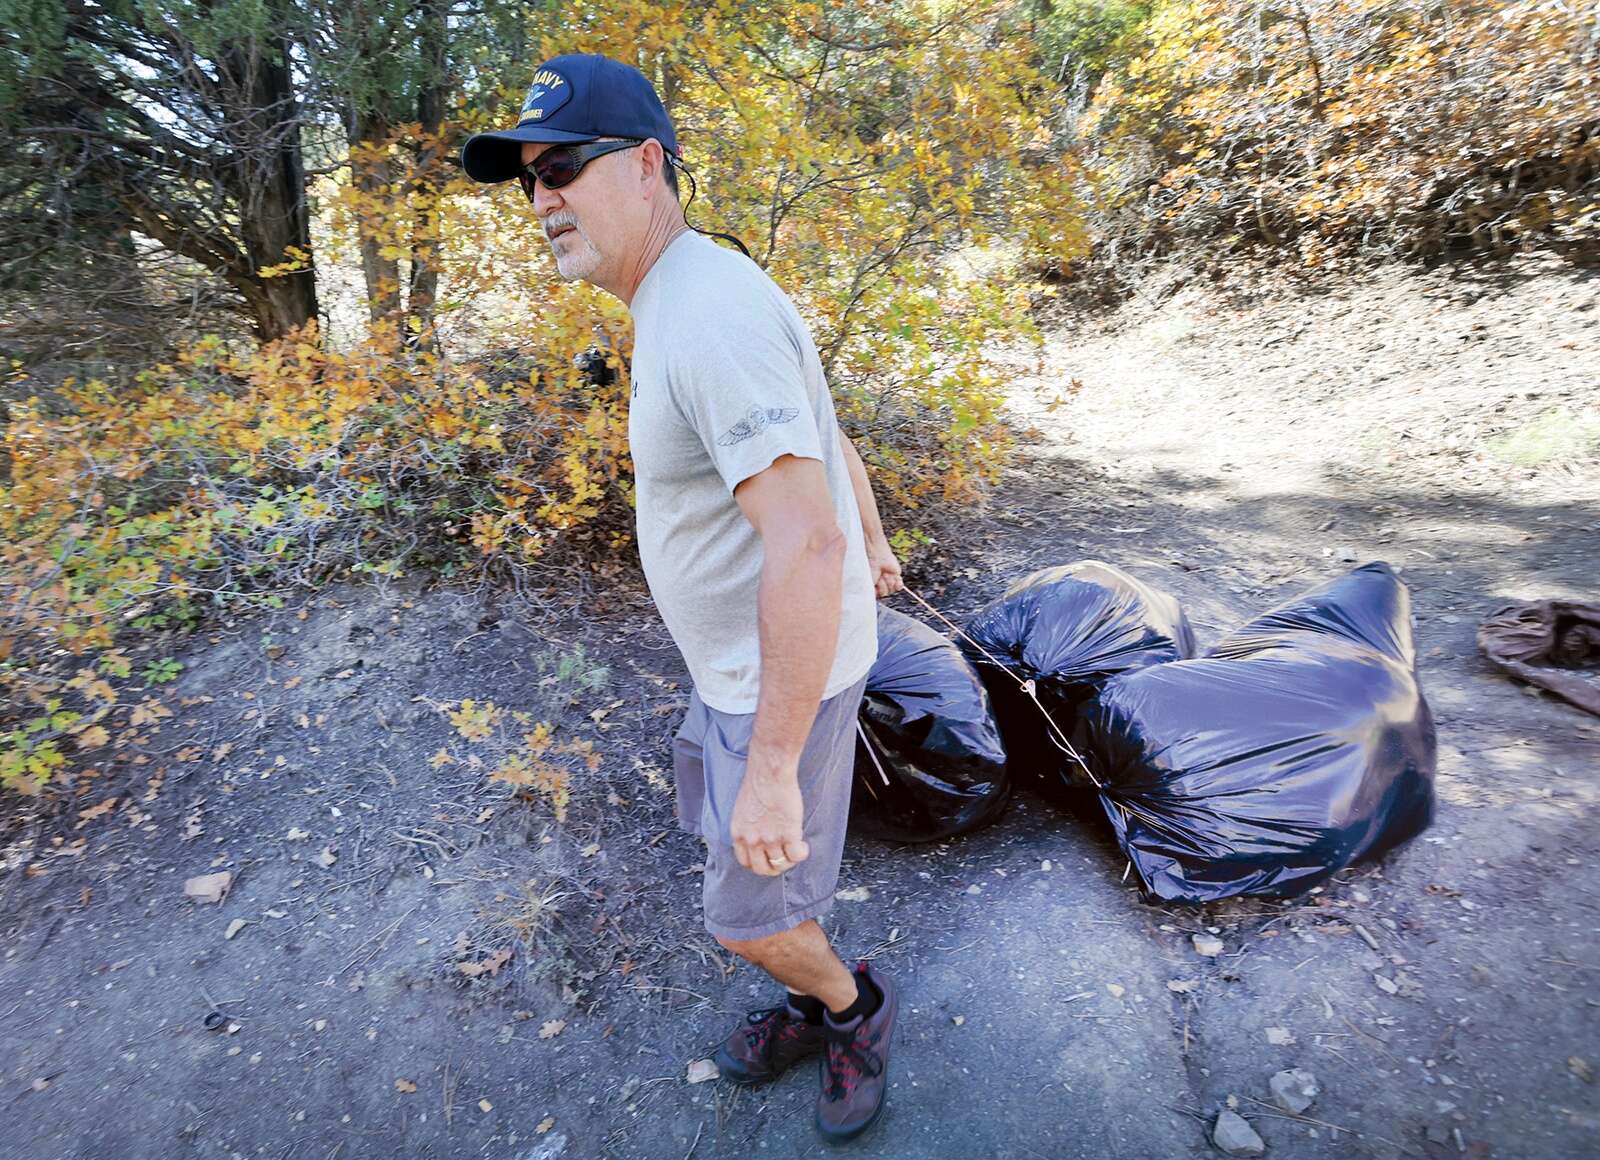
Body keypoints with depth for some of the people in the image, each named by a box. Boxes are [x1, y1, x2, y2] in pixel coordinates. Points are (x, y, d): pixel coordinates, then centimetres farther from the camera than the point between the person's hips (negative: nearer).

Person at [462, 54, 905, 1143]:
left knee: (751, 912, 8)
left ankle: (854, 1006, 41)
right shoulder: (677, 301, 8)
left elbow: (806, 544, -33)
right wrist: (876, 549, 32)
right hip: (740, 663, 10)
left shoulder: (715, 314, -26)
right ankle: (811, 1006, 50)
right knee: (721, 830, 25)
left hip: (786, 677, -10)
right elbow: (833, 440, 18)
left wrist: (773, 766, -29)